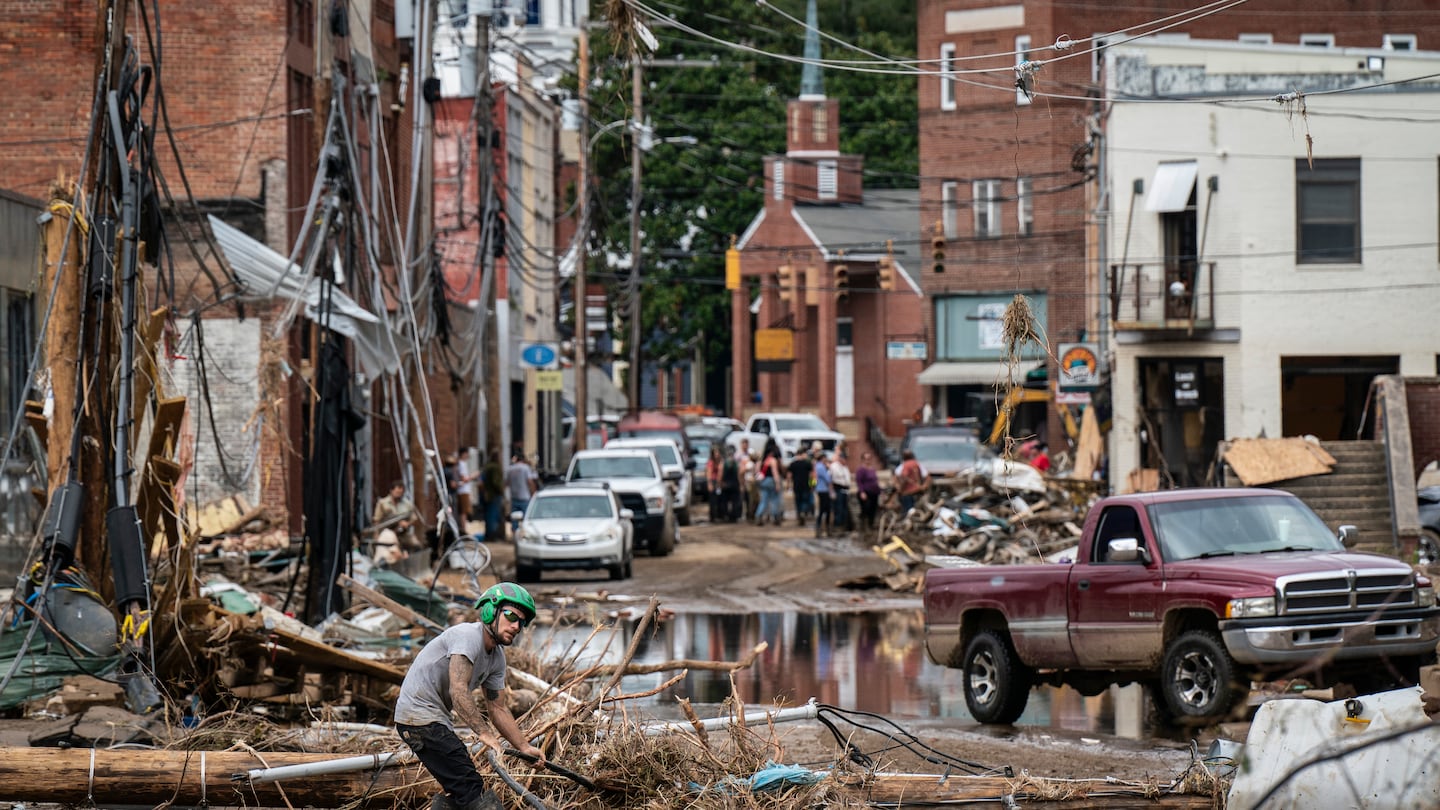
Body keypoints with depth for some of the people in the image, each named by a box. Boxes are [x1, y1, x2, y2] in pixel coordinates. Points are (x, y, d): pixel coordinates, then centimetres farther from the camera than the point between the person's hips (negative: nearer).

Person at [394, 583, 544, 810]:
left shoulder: (497, 657, 11)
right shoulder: (468, 636, -19)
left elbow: (498, 708, 16)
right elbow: (458, 691, -30)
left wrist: (524, 747, 7)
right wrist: (484, 733, -36)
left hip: (436, 719, 11)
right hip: (420, 715, -11)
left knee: (458, 791, 17)